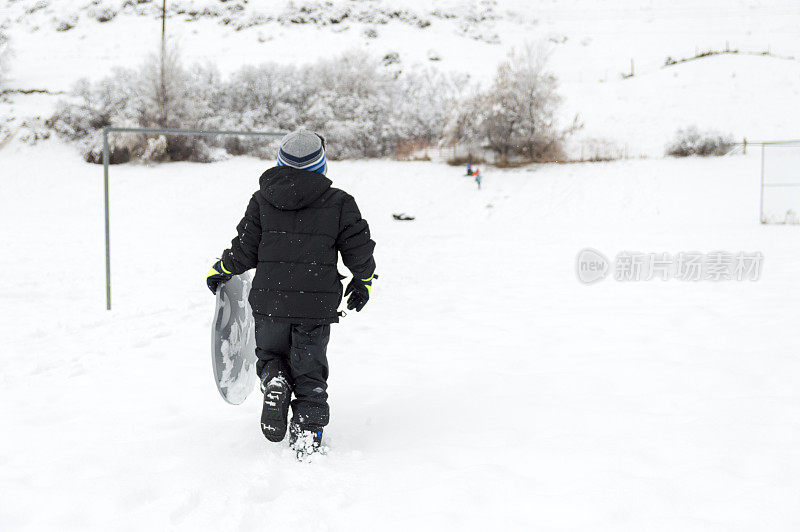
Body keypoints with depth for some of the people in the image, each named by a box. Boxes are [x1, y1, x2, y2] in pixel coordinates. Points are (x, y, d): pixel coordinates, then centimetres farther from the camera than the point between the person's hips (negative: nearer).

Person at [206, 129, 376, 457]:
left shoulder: (262, 200, 2)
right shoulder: (339, 203, -1)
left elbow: (244, 251, 3)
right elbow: (360, 252, 3)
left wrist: (219, 271, 22)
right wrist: (363, 282, 22)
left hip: (269, 301, 1)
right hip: (317, 305, -1)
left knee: (270, 355, 23)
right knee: (310, 373, 12)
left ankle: (274, 381, -7)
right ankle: (307, 434, 6)